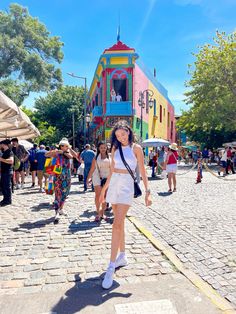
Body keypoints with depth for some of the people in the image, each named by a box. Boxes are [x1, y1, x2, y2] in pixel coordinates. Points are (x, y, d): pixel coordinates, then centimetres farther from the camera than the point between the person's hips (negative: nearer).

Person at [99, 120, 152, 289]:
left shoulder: (136, 148, -2)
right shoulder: (115, 148, 11)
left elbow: (142, 171, -5)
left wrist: (147, 191, -12)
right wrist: (104, 190, 17)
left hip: (126, 186, -5)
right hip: (114, 185, 5)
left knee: (117, 225, -14)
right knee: (120, 223, 14)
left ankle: (111, 267, -10)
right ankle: (122, 256, 29)